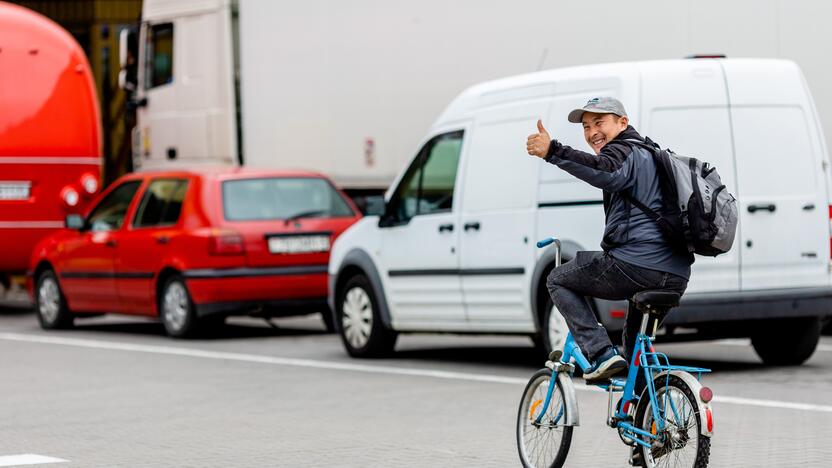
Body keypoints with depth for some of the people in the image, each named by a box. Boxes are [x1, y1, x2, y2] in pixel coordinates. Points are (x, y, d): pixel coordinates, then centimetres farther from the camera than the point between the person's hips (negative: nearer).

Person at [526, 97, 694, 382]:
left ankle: (601, 353, -4)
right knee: (635, 334, 33)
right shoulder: (650, 153, 30)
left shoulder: (623, 151, -1)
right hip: (676, 277, 9)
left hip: (636, 266, -9)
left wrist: (553, 152, -34)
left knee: (558, 280, 11)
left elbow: (606, 172, -28)